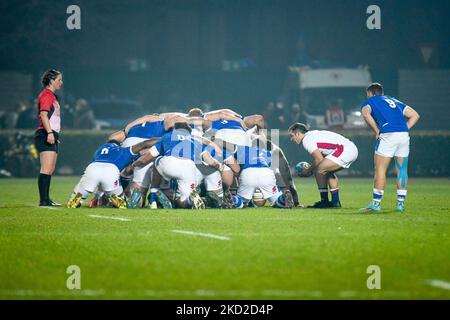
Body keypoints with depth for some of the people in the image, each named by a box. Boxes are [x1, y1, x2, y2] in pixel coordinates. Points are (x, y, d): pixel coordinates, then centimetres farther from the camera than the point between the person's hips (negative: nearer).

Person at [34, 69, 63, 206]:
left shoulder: (52, 96, 21)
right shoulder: (46, 95, -8)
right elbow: (43, 114, -19)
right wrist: (50, 132, -26)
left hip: (52, 136, 10)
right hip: (46, 135, -10)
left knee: (50, 169, 9)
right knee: (46, 169, -14)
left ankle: (46, 199, 10)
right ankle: (43, 200, -17)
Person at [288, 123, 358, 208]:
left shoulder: (306, 140, -4)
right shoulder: (313, 135, 25)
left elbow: (319, 159, -10)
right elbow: (322, 159, 25)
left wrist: (308, 171, 4)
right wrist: (311, 169, 18)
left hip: (344, 150, -11)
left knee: (319, 171, -9)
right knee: (328, 172, 25)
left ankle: (324, 201, -2)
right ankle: (335, 201, 22)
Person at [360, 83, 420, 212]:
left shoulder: (369, 102, 15)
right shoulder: (394, 101, 30)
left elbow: (366, 114, -9)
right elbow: (415, 115, 22)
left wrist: (376, 131, -2)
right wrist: (404, 129, 15)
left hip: (388, 135, -5)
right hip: (404, 135, 5)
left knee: (380, 169, 1)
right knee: (402, 170, 11)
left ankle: (376, 203, 0)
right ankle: (401, 203, 12)